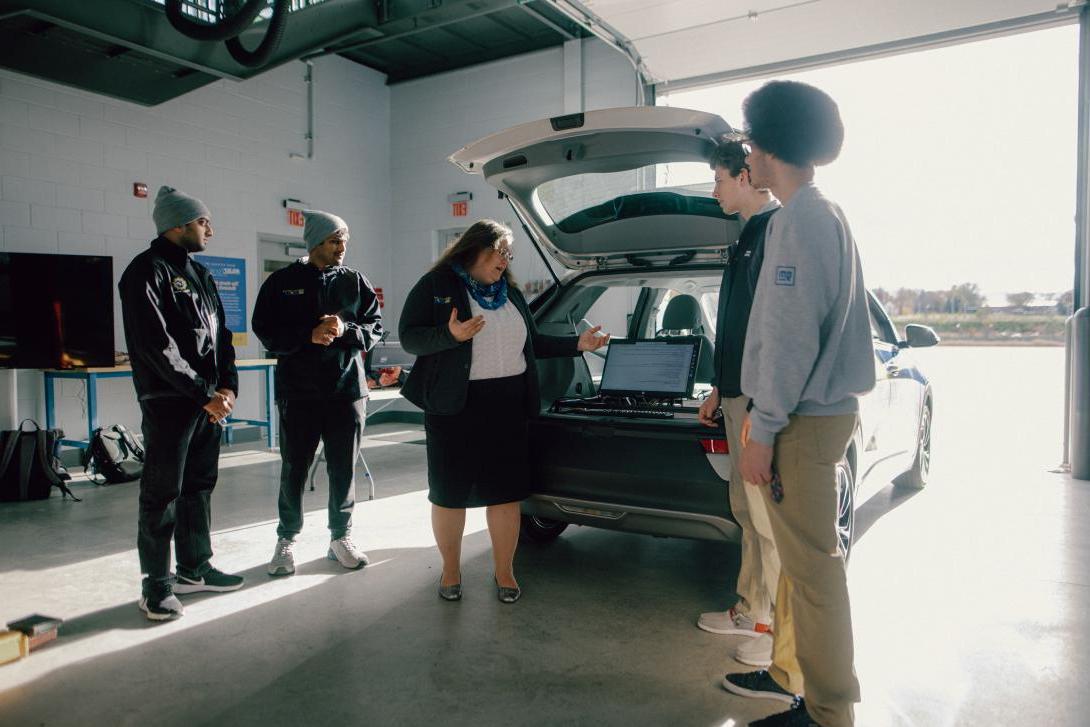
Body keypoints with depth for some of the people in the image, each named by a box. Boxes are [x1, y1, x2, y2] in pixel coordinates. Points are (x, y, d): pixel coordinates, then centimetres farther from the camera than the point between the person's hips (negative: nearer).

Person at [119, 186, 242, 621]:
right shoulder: (147, 271, -9)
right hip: (168, 402, -8)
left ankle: (194, 568, 27)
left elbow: (221, 334, 15)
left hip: (209, 401, 8)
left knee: (199, 486, 15)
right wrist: (203, 393, -16)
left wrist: (227, 386, 1)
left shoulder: (200, 274, 17)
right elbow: (157, 344, -17)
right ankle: (157, 585, 10)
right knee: (163, 493, 0)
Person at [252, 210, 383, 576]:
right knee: (293, 469, 5)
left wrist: (345, 330, -14)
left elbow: (375, 326, 5)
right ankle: (287, 539, 22)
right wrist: (309, 335, -15)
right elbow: (266, 331, -1)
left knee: (344, 469, 8)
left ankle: (341, 536, 23)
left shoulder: (355, 282, 8)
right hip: (298, 391, -1)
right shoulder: (282, 282, 3)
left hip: (347, 389, 2)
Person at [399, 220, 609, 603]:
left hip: (508, 407, 4)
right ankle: (451, 569, 26)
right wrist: (451, 335, -26)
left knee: (506, 492, 6)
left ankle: (504, 571, 22)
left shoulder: (511, 293, 15)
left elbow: (532, 343, 20)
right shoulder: (436, 285, -2)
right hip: (455, 407, -4)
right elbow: (409, 337, -8)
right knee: (449, 492, 7)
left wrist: (576, 344, 9)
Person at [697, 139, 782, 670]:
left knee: (770, 519, -1)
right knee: (747, 511, 17)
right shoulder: (751, 235, 18)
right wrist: (719, 388, 24)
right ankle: (752, 612, 31)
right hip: (738, 394, 10)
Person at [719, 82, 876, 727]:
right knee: (802, 556, 18)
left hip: (803, 421, -10)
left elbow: (789, 338, -20)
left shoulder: (800, 220, -15)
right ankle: (790, 673, 32)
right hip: (823, 409, 10)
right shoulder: (830, 216, 17)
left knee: (813, 565, -1)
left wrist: (763, 430, -15)